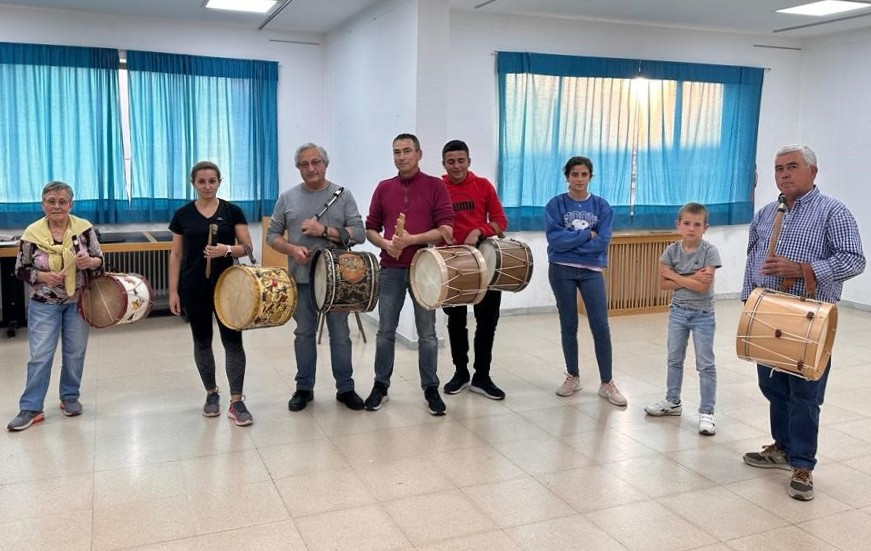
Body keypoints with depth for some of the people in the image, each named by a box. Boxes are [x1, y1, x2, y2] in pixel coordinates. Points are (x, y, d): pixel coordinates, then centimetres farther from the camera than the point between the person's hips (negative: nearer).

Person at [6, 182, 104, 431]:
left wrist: (89, 262, -22)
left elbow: (100, 260, 0)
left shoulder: (84, 228, -7)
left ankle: (70, 397, 28)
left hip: (78, 302, 1)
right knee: (40, 356, -1)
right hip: (44, 305, -1)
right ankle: (30, 408, 9)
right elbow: (20, 270, -2)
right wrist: (42, 276, -20)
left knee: (75, 354, 11)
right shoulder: (32, 233, -9)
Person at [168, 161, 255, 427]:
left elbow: (247, 247, -2)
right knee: (202, 342, 11)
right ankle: (211, 394, 27)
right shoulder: (183, 214, 3)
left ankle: (236, 402, 1)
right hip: (194, 287, 2)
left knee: (233, 341, -4)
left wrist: (227, 250, -22)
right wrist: (173, 291, 0)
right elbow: (176, 255, 5)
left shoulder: (232, 211, 0)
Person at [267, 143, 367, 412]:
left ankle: (345, 388, 19)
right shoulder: (287, 198, 5)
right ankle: (304, 388, 23)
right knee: (304, 334, 11)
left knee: (340, 334, 7)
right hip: (301, 279, 2)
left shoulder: (343, 196, 0)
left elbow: (359, 233, -7)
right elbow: (272, 235, 5)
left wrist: (324, 230, -17)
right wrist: (292, 249, -14)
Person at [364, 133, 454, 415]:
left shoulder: (435, 186, -1)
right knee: (385, 331, 8)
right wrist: (385, 244, -9)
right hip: (391, 269, 3)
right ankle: (381, 385, 21)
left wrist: (413, 239, -18)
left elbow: (445, 229, -8)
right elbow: (370, 228, 12)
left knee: (427, 332, 5)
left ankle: (431, 388, 16)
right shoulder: (384, 188, 9)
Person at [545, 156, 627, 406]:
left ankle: (607, 383, 8)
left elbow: (603, 241, -9)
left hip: (592, 271, 1)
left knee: (601, 327, -3)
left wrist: (570, 241, -11)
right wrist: (586, 235, -11)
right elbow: (555, 239, -13)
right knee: (568, 326, 9)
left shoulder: (601, 206, 3)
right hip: (562, 271, 0)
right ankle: (573, 377, 24)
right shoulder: (555, 205, -1)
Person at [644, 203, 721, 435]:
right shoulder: (671, 251, -4)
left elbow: (703, 286, -23)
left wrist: (675, 276, -15)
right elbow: (663, 284, -7)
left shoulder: (709, 251, -14)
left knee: (705, 365, 1)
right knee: (674, 360, 15)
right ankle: (672, 402, 31)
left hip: (703, 315, -4)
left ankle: (707, 412, 9)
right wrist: (690, 279, -18)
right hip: (678, 312, 4)